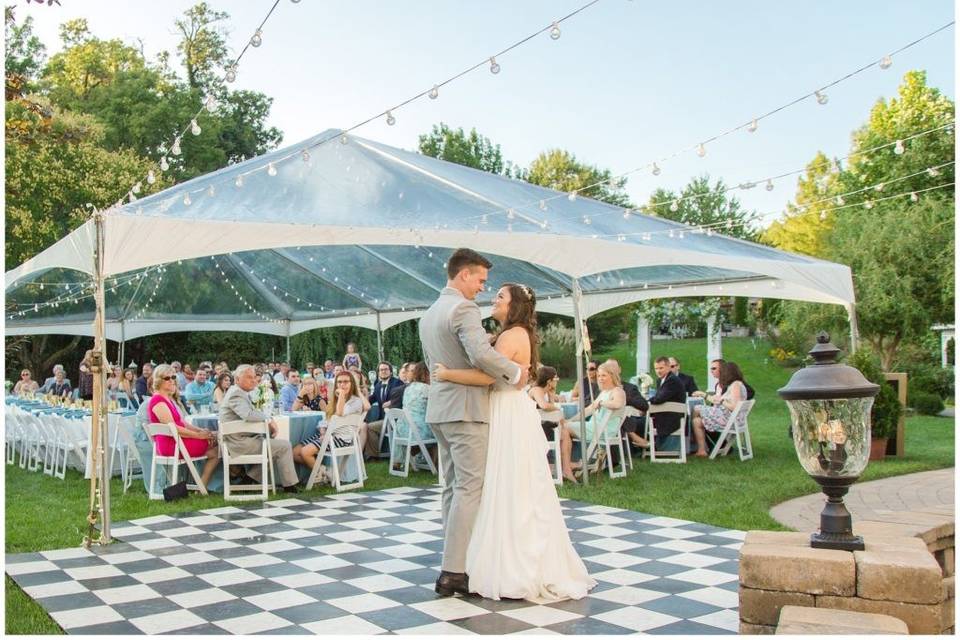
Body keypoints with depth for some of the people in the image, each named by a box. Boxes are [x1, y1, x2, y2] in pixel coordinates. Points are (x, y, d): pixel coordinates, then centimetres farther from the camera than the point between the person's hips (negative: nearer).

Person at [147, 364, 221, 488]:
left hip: (177, 440, 10)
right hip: (170, 445, -10)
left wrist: (200, 430, 3)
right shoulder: (157, 400, -13)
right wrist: (198, 435, -15)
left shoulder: (169, 399, 20)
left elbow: (181, 423, 19)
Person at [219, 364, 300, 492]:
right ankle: (289, 485, 2)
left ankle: (250, 478, 18)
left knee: (274, 445, 25)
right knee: (284, 446, -8)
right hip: (241, 443, -11)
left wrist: (269, 423, 1)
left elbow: (252, 415, 18)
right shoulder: (236, 394, -16)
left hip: (239, 441, 11)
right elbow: (248, 415, -33)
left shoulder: (239, 393, 15)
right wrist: (269, 421, -20)